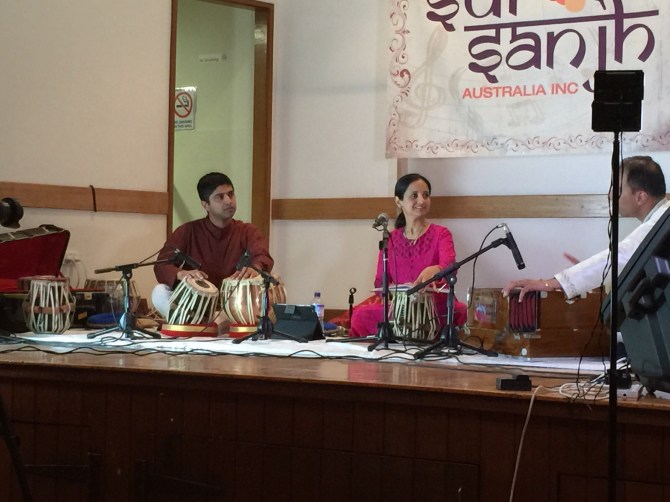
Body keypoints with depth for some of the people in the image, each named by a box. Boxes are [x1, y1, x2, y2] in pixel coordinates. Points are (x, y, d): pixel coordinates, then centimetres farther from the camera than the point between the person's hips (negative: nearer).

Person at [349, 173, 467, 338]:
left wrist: (433, 270, -45)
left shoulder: (440, 234, 2)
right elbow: (380, 281, 7)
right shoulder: (390, 239, 12)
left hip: (437, 310, -2)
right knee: (361, 315, -24)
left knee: (460, 312, -36)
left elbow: (449, 265, -20)